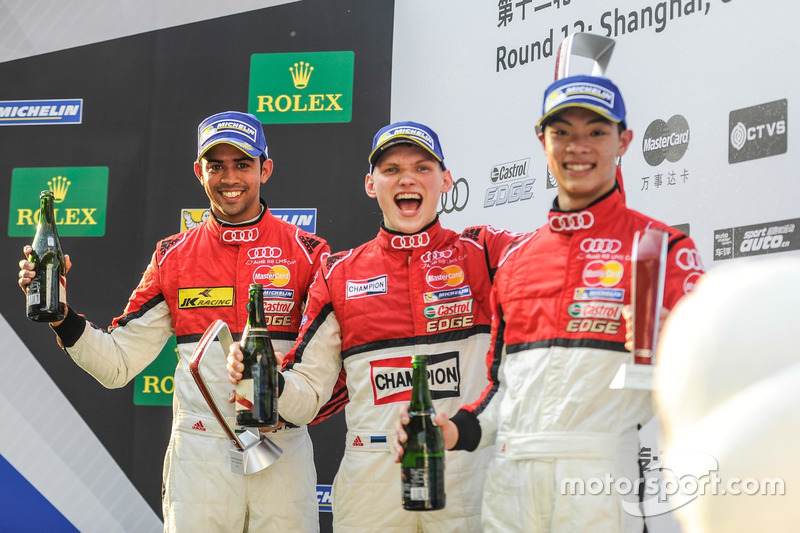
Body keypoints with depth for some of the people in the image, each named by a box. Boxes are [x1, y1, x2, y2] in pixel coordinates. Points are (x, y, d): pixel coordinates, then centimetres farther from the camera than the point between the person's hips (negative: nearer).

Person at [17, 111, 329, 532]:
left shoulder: (306, 252, 2)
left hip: (283, 453, -1)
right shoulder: (172, 257, 8)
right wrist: (60, 316, -8)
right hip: (199, 456, 1)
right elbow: (117, 364, 6)